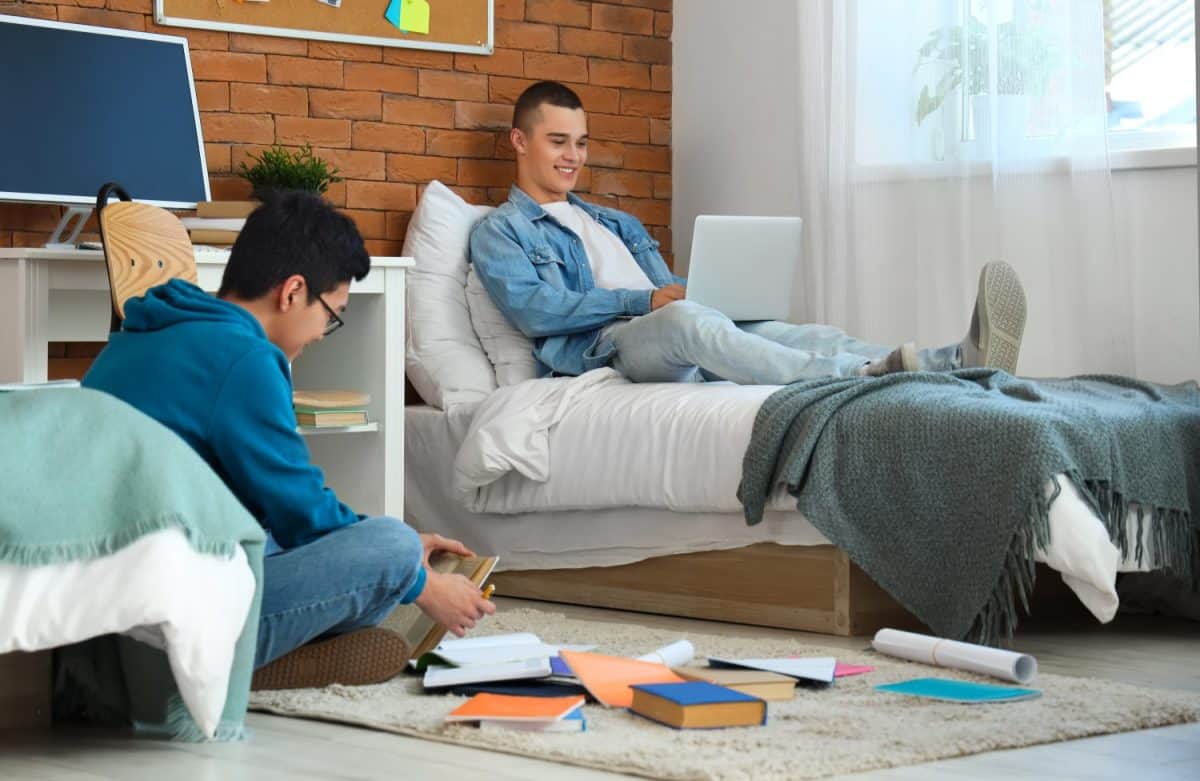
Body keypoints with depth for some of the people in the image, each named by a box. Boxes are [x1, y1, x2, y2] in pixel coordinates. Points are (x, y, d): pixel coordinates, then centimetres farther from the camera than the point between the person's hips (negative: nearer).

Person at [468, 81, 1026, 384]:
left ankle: (960, 361, -45)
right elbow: (535, 311, -6)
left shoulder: (618, 225, 35)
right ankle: (866, 378, -62)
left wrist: (680, 294, -2)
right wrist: (643, 301, -11)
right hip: (602, 347, -7)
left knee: (807, 336, -20)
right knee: (682, 320, -40)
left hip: (677, 341, 7)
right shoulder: (499, 232, 13)